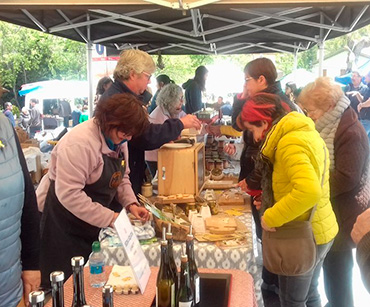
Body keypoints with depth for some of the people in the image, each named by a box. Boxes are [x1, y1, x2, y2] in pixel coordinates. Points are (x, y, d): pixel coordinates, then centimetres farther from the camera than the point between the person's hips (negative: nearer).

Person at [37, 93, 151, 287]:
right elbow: (69, 194, -32)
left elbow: (121, 177, 12)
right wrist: (109, 218, -29)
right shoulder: (80, 142, -27)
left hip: (94, 221, 8)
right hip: (64, 217, -8)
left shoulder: (118, 140, 1)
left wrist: (131, 204, -5)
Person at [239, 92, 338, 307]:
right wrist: (272, 202, 7)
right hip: (321, 229, 9)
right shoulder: (305, 131, 6)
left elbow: (308, 191, -37)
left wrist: (271, 217, -26)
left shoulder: (290, 142, -24)